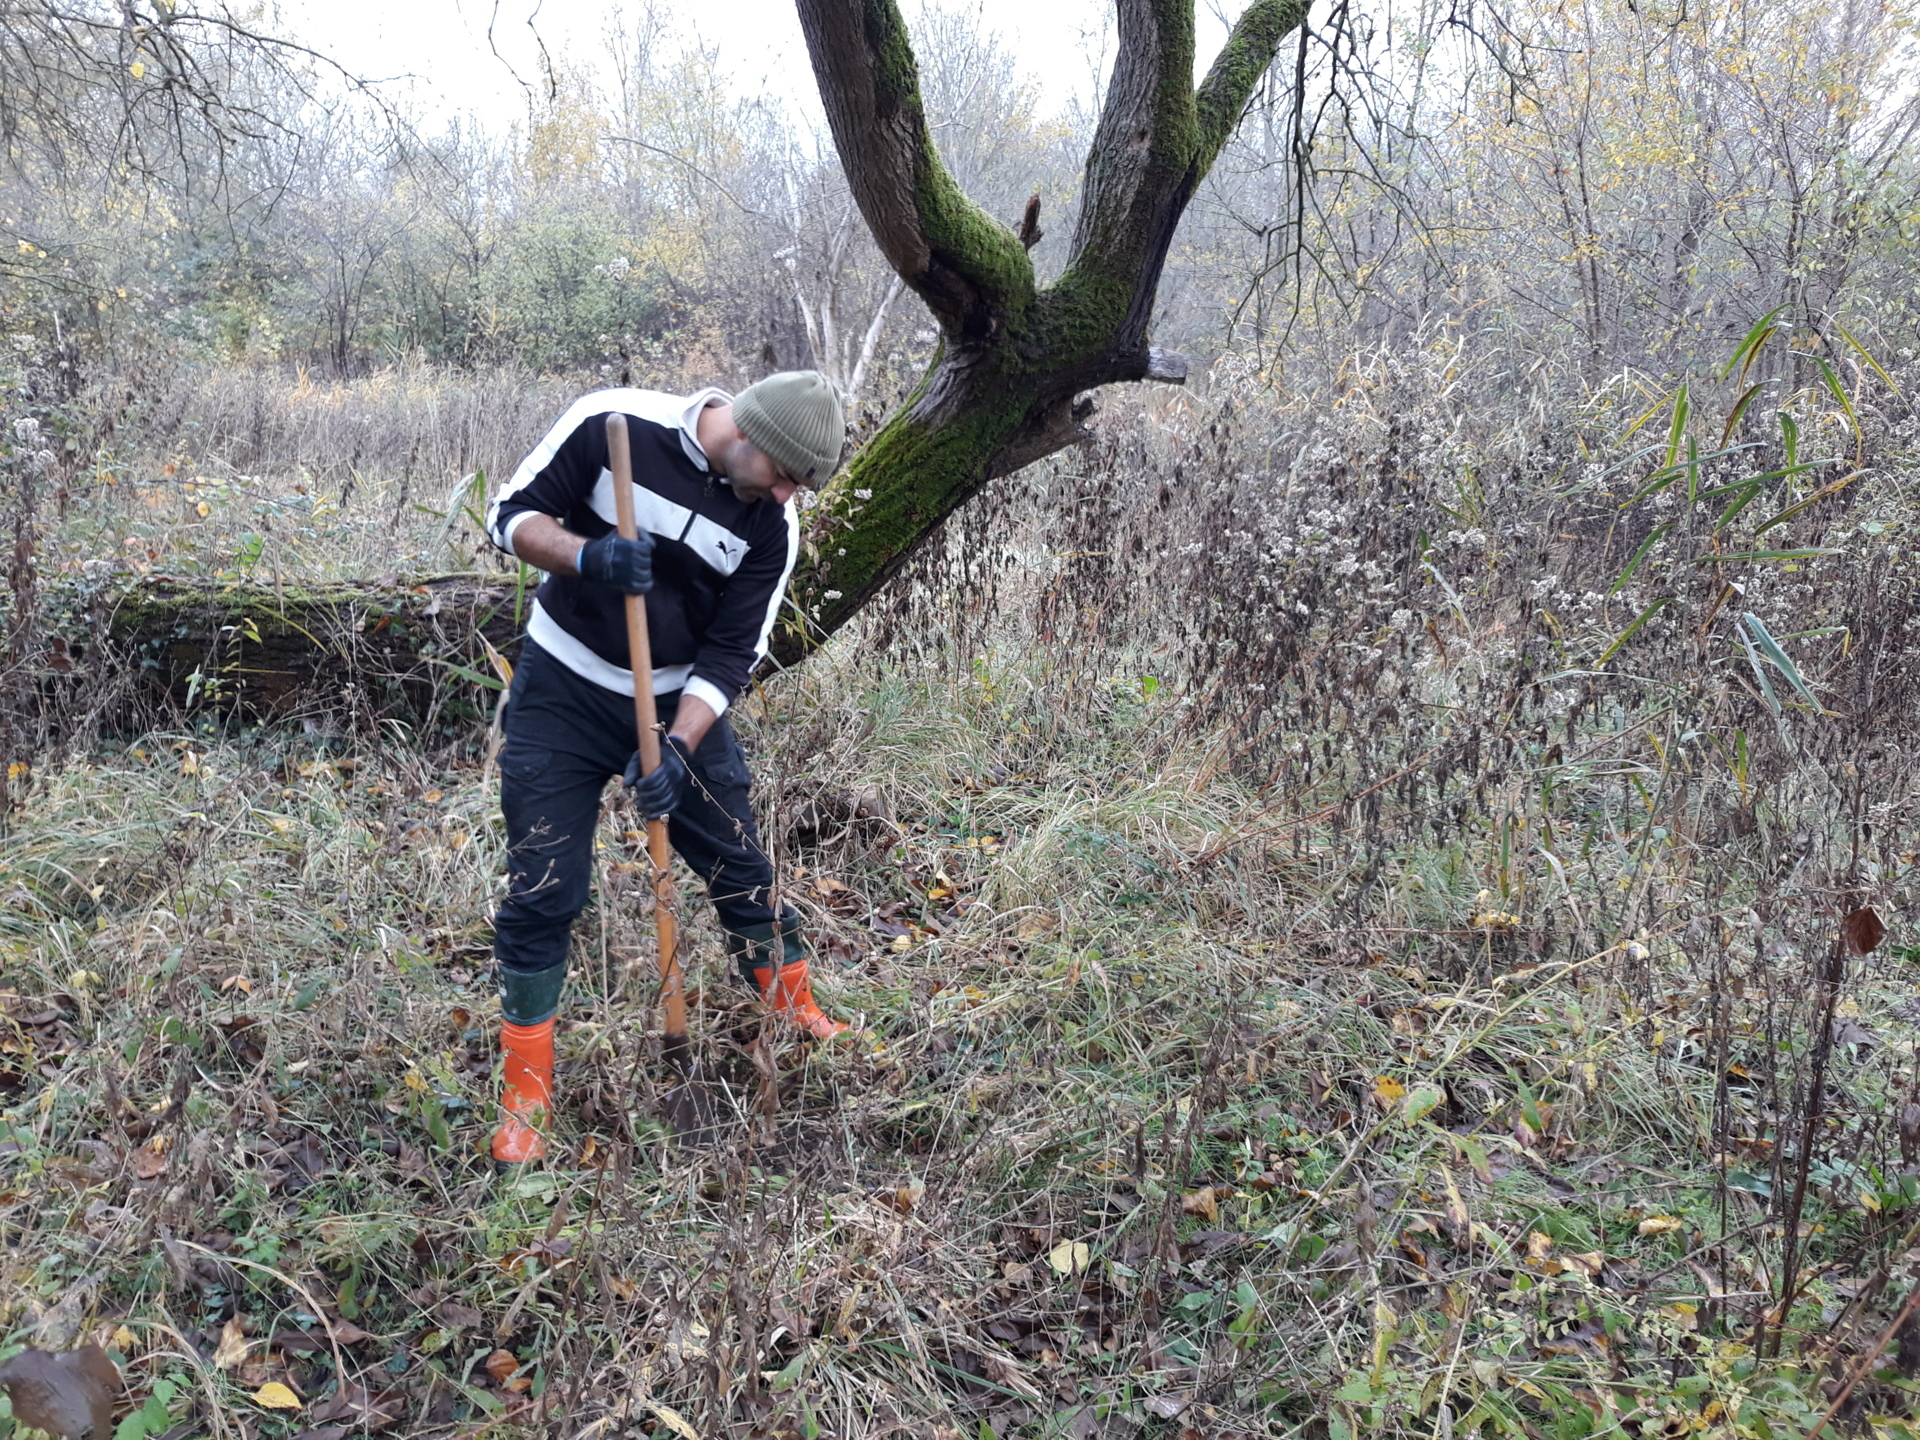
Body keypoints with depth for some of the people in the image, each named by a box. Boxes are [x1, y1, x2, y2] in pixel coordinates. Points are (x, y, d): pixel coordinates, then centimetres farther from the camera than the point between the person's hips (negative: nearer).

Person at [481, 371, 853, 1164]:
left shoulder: (771, 523, -12)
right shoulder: (611, 423, -19)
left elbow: (729, 655, -9)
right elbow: (512, 513, -11)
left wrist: (678, 749, -22)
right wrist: (587, 557, -31)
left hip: (679, 705, 2)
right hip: (560, 692, -2)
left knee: (742, 867, 8)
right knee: (542, 891, -2)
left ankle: (802, 1016, 31)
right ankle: (526, 1091, 11)